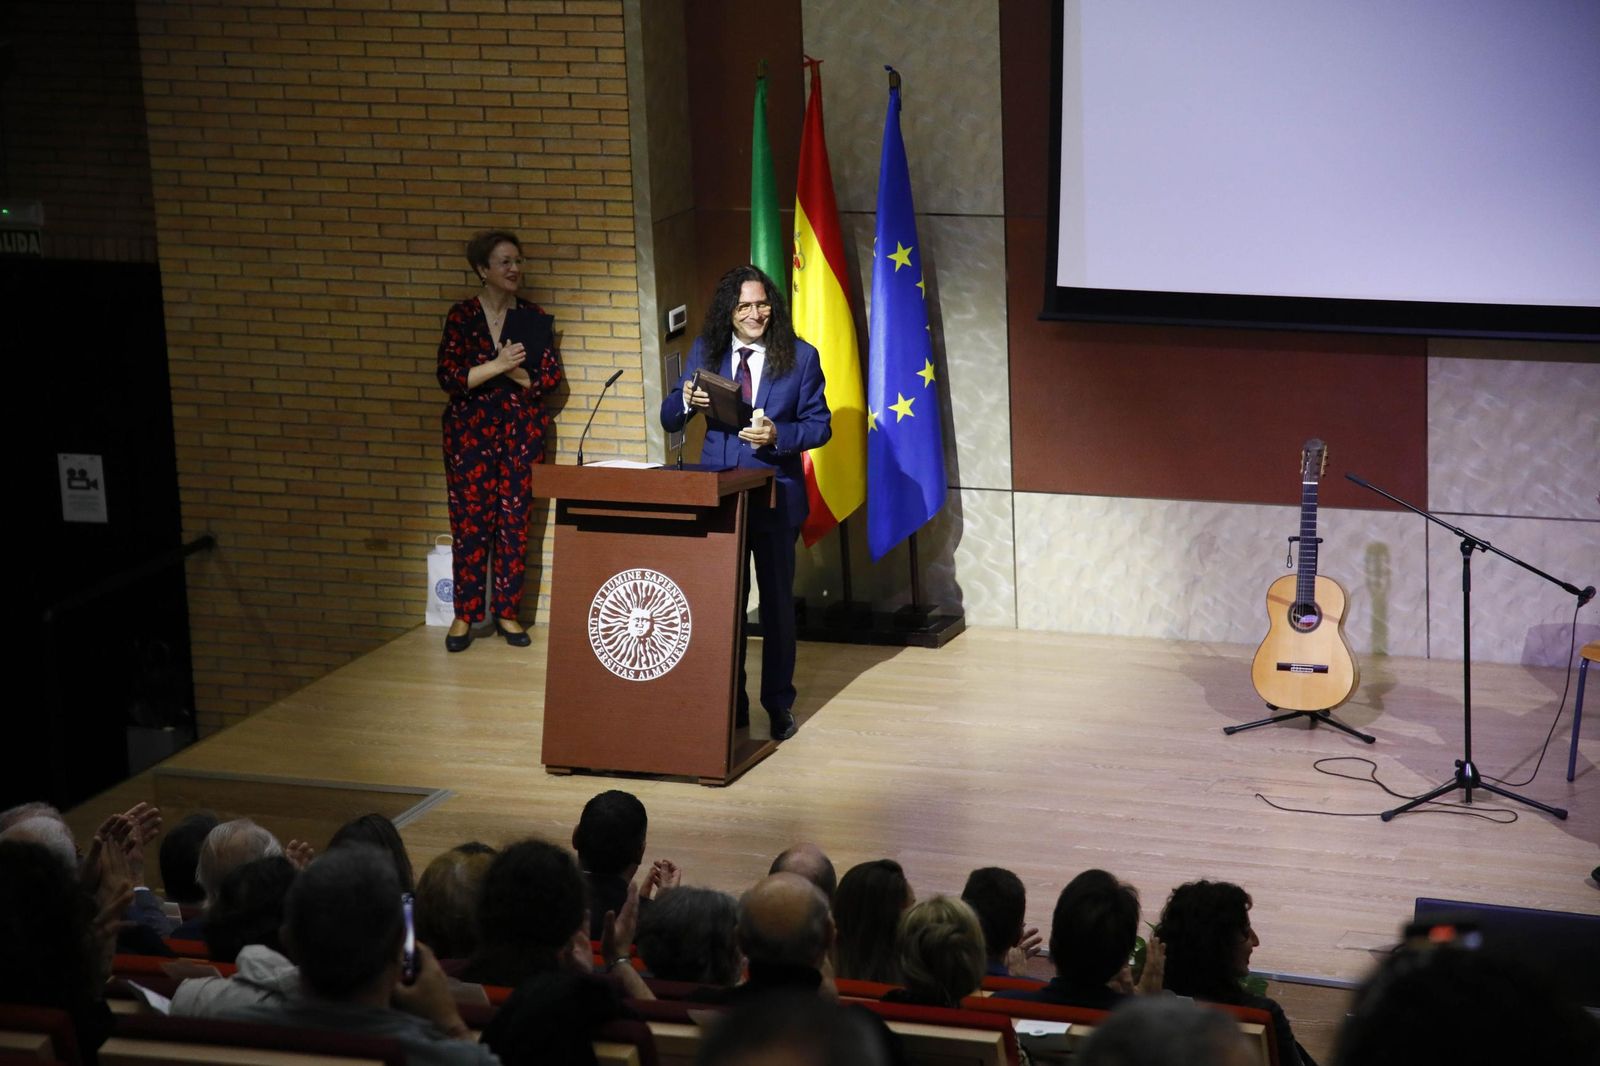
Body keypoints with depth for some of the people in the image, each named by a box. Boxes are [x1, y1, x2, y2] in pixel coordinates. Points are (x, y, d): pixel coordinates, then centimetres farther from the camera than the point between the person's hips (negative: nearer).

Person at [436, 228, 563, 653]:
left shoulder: (533, 316, 6)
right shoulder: (462, 316, -1)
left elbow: (550, 375, 3)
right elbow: (449, 376, -9)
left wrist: (513, 370, -12)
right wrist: (498, 365, -18)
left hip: (522, 429, 2)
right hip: (470, 428, -2)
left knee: (515, 522, 2)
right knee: (470, 522, -2)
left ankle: (507, 613, 11)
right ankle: (464, 614, 6)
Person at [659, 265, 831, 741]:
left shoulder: (801, 357, -4)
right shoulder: (705, 352, 3)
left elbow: (819, 425, -3)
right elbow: (669, 420, 5)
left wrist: (778, 435, -21)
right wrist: (687, 401, -17)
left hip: (775, 496, -2)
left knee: (777, 601, 9)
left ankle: (779, 704, 20)